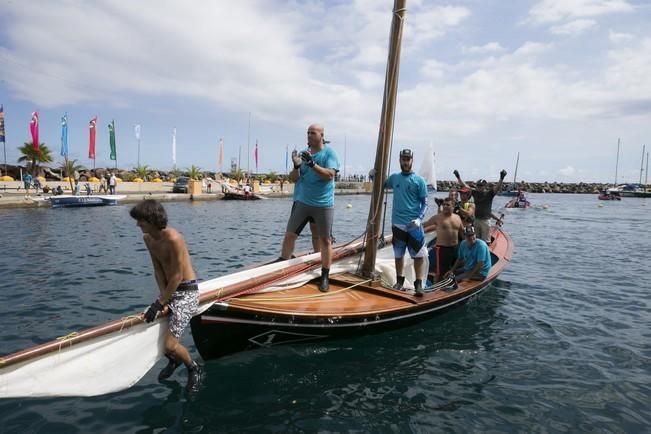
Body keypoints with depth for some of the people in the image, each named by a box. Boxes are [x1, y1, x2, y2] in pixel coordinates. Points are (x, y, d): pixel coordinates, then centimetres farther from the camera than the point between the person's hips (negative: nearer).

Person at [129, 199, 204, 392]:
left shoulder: (173, 238, -25)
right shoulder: (148, 238, 1)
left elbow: (177, 276, -22)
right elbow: (158, 270, 1)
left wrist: (160, 303, -17)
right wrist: (162, 298, -11)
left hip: (187, 292, -9)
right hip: (169, 290, 9)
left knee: (169, 345, -13)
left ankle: (194, 369, 18)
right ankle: (174, 360, 33)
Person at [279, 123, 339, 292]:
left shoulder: (329, 153, -3)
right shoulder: (303, 153, 8)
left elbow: (330, 175, -16)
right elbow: (293, 179, 6)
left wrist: (312, 164, -27)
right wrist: (296, 166, -15)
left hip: (324, 204, -3)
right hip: (302, 202, 3)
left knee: (325, 240, 3)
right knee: (289, 235, 4)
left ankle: (325, 276, 13)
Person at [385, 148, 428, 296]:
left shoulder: (419, 180, -3)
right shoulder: (394, 177, 6)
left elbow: (424, 202, -3)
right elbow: (382, 184, 27)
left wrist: (419, 218, -17)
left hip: (413, 225, -3)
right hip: (397, 223, 3)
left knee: (418, 255, -2)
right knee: (398, 254, 13)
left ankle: (418, 284, 8)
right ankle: (399, 281, 27)